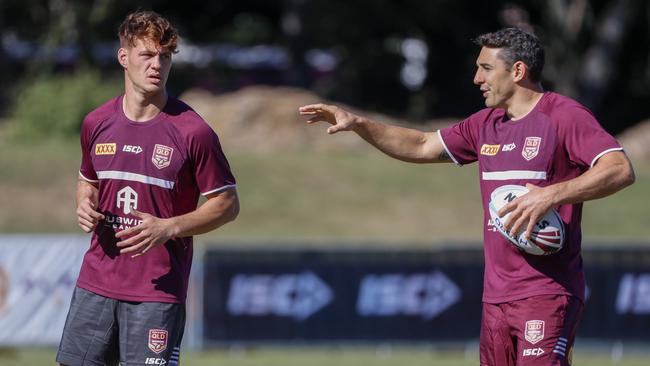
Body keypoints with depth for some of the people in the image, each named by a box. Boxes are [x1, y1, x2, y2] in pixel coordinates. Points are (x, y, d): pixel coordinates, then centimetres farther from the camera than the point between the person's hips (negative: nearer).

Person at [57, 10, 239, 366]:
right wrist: (85, 205, 0)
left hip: (159, 288, -5)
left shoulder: (192, 131, -8)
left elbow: (227, 204, -4)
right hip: (96, 281, 5)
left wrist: (169, 228, -17)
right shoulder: (97, 123, 6)